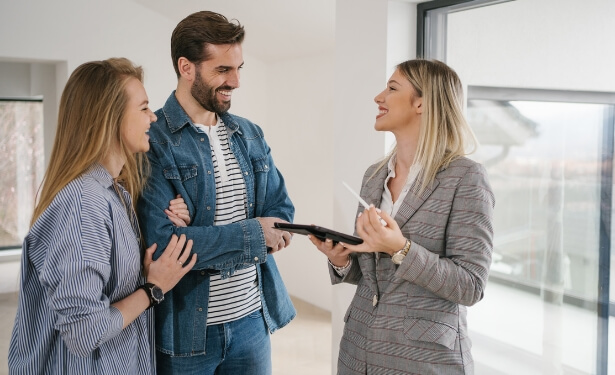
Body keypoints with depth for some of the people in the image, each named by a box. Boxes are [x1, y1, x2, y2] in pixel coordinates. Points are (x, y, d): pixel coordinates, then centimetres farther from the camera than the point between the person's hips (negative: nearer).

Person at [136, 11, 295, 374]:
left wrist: (200, 235, -13)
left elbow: (282, 212, 3)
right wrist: (253, 234, -15)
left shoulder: (251, 136, 7)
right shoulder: (151, 141, -13)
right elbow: (161, 242, -21)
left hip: (252, 320, 5)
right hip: (184, 330, -5)